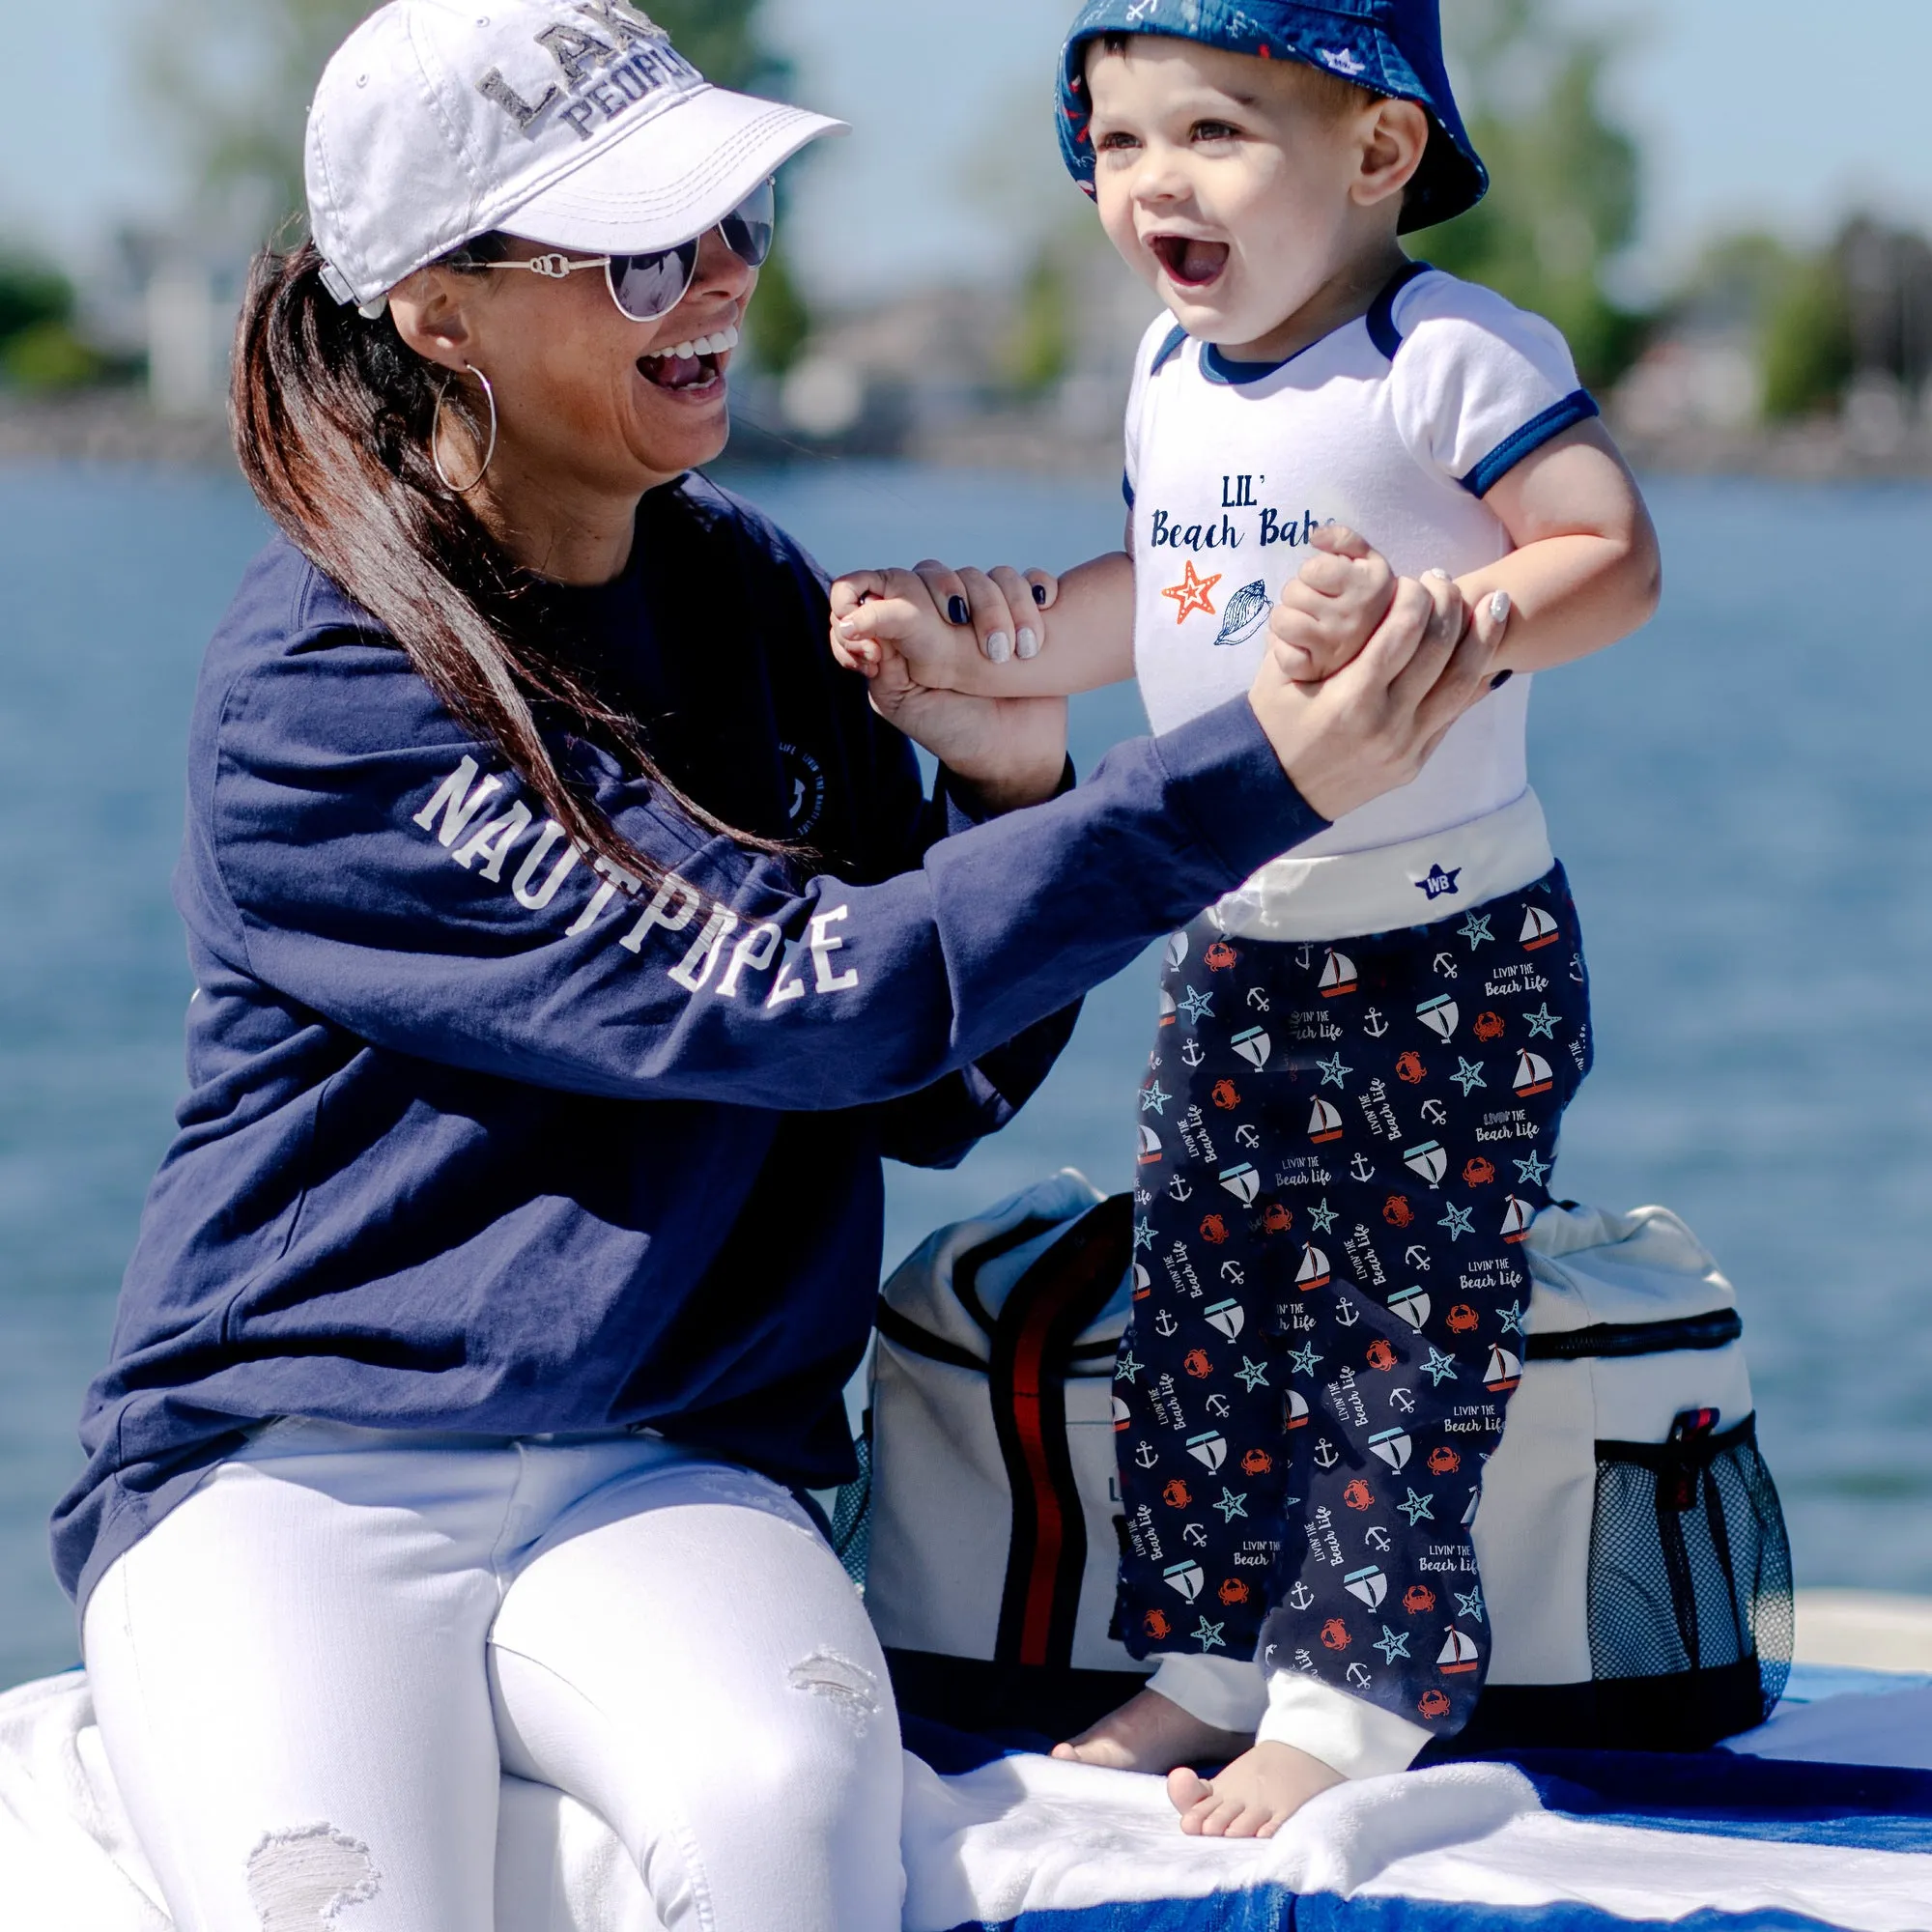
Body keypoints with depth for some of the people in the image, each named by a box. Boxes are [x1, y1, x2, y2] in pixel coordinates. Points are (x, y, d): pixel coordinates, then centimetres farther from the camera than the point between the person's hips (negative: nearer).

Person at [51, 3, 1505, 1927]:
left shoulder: (750, 598, 9)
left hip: (658, 1480, 4)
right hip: (281, 1472, -4)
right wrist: (1263, 771, -22)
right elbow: (798, 993, -20)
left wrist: (1009, 790, -9)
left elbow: (933, 1094, 10)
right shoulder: (316, 697, -13)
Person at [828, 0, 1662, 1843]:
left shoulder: (1456, 356, -16)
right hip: (1234, 949, 7)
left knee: (1408, 1331, -2)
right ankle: (1211, 1665, 22)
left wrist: (1425, 620, -35)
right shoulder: (1170, 378, 8)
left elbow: (1612, 557, -22)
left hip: (1447, 952, -7)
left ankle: (1353, 1703, 5)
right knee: (1198, 1309, 11)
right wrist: (977, 640, 9)